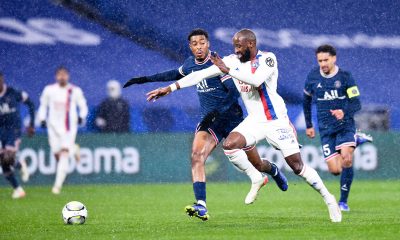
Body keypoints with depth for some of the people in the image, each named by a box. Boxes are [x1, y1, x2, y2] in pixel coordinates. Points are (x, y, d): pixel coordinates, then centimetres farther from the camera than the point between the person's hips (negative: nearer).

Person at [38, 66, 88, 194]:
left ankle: (58, 184, -12)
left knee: (64, 154, -13)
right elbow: (43, 105, 14)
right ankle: (73, 149, 37)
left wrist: (81, 116, -12)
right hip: (53, 125, 3)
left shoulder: (75, 91, -3)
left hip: (69, 126, -3)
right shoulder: (49, 90, 2)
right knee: (57, 154, 2)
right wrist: (42, 118, 1)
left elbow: (83, 106, 6)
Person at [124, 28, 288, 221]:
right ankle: (201, 207, -29)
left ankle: (273, 170, 46)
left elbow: (234, 91, -23)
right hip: (209, 120, 5)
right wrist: (146, 79, 25)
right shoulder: (190, 64, 3)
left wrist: (216, 113, -32)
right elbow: (176, 75, 26)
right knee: (197, 156, -22)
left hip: (232, 118, -5)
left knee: (257, 164, 8)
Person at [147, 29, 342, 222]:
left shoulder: (267, 59, -13)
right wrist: (170, 88, -7)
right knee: (229, 145, -21)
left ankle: (328, 198, 13)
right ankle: (257, 178, 1)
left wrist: (228, 70, -28)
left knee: (297, 166, -6)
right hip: (254, 121, 5)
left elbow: (256, 80, -32)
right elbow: (201, 74, -2)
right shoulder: (233, 61, 1)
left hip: (277, 121, -5)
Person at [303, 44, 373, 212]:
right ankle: (355, 140, 27)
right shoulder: (313, 77, 1)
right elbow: (307, 100, 17)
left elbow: (356, 104, -8)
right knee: (335, 170, -5)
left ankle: (343, 201, -5)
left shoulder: (345, 77, -6)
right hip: (326, 129, 3)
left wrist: (344, 112, -29)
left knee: (346, 160, -24)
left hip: (345, 124, -3)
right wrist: (309, 125, 19)